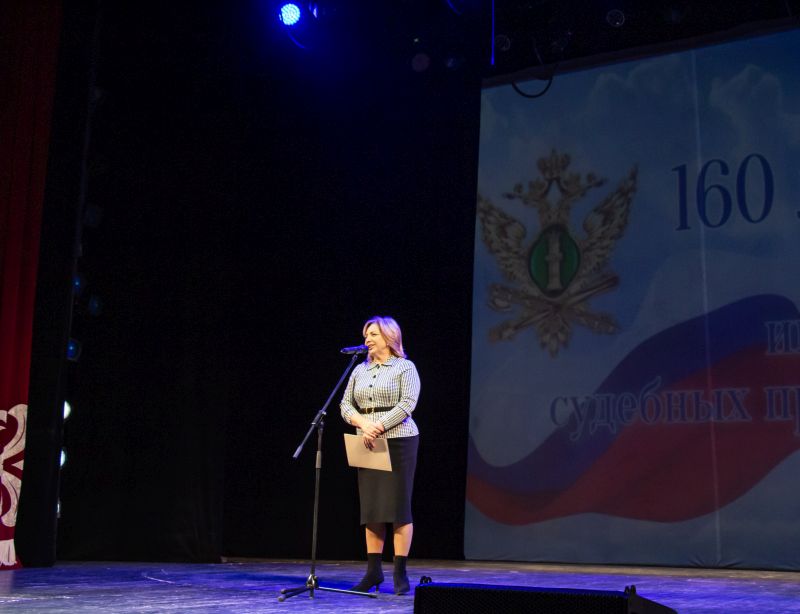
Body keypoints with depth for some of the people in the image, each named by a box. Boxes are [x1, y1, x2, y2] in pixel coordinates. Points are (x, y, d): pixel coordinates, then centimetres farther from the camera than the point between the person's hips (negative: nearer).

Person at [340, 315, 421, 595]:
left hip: (398, 441, -5)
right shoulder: (360, 370, 14)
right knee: (370, 507, 4)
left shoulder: (405, 367, -1)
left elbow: (407, 404, -11)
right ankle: (373, 571, 9)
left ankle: (400, 573, -2)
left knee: (398, 506, -5)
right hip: (368, 444, 5)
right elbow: (346, 405, 10)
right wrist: (363, 423, -10)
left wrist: (379, 426, -18)